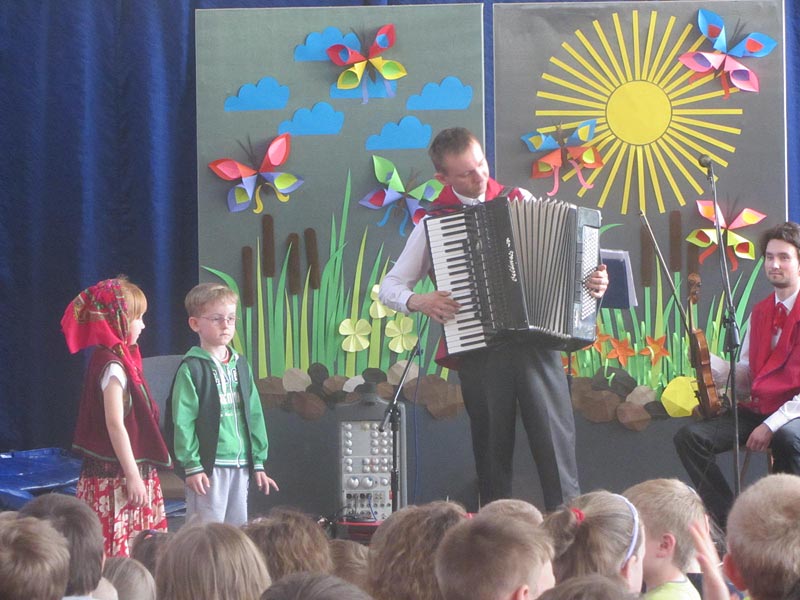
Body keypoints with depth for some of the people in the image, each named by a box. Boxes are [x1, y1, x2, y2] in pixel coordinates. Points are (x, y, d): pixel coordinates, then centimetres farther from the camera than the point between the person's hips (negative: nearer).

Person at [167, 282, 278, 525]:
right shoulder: (192, 368, -8)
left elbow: (254, 414, 16)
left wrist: (258, 462, 13)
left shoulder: (240, 365, 13)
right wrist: (192, 466, -15)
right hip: (208, 466, -7)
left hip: (240, 465, 7)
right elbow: (182, 421, -11)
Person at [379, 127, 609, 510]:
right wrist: (419, 302, -11)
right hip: (479, 349, -1)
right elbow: (389, 287, 9)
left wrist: (592, 282, 1)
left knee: (555, 440, -6)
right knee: (492, 447, 2)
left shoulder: (520, 201, 11)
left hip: (534, 341, 1)